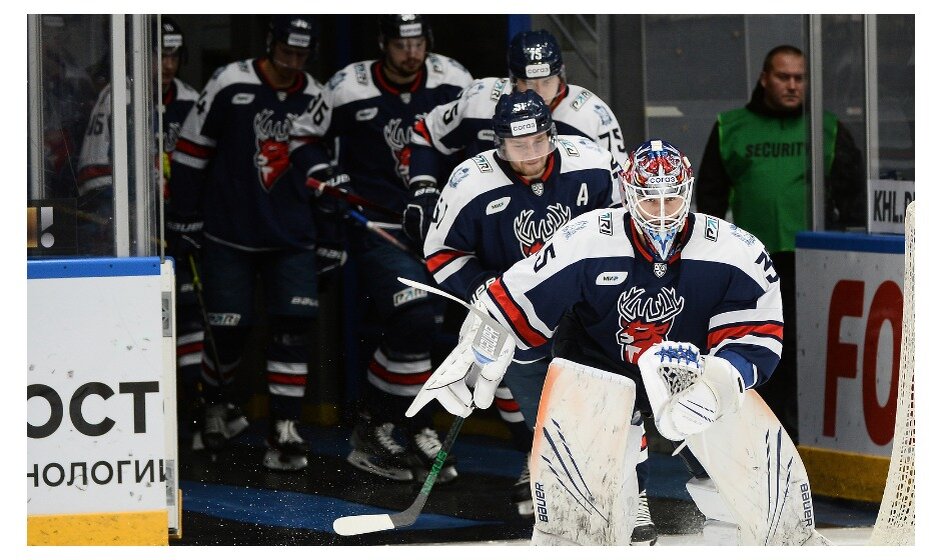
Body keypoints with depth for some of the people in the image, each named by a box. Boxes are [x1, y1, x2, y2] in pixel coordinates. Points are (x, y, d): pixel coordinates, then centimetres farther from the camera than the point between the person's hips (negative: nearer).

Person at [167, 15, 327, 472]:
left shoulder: (317, 101, 4)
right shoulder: (229, 86, -9)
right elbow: (190, 152, -4)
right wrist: (184, 223, -4)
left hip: (292, 238, 3)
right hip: (229, 236, -3)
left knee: (294, 326, -9)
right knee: (228, 328, -3)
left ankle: (284, 433, -6)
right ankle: (215, 403, 28)